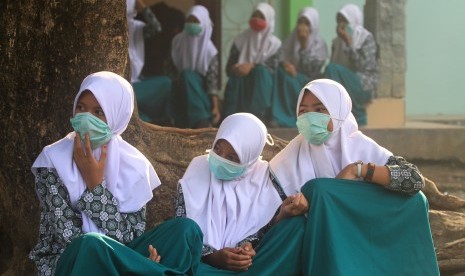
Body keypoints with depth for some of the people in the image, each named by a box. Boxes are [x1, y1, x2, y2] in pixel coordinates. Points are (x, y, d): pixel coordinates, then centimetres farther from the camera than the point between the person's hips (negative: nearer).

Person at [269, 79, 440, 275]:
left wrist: (357, 169, -16)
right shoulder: (291, 158, 1)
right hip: (313, 253, 0)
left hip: (363, 251, 0)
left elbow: (415, 180, -12)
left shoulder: (361, 148, -1)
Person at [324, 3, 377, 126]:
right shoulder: (337, 41, 15)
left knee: (332, 69, -29)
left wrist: (349, 42, -17)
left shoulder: (366, 38, -2)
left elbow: (361, 65, -15)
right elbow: (333, 65, 11)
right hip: (343, 84, 5)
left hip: (364, 86, -5)